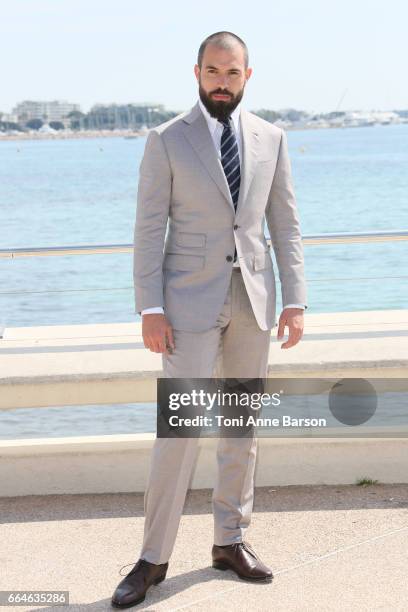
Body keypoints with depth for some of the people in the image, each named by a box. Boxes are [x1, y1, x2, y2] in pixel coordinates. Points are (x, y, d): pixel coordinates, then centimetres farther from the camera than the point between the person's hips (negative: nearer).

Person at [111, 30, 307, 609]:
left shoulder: (271, 138, 6)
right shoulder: (166, 140, -4)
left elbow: (285, 224, 7)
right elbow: (150, 229, -6)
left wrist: (295, 300, 0)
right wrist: (150, 309, -12)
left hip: (253, 300, 4)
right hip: (191, 300, -4)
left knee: (243, 425, 10)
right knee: (180, 427, -7)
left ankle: (230, 541, 23)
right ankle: (153, 558, 3)